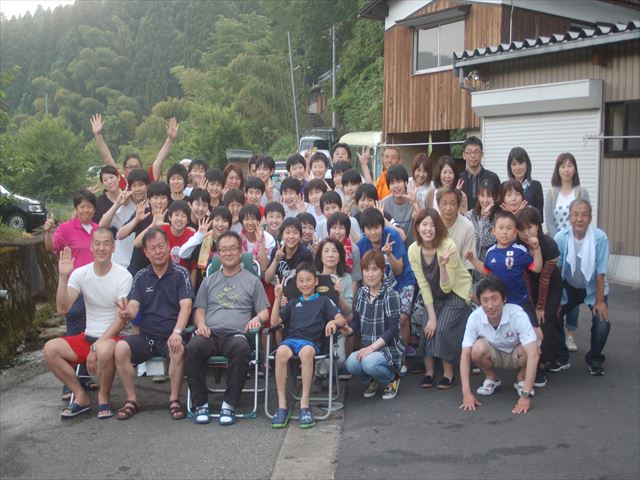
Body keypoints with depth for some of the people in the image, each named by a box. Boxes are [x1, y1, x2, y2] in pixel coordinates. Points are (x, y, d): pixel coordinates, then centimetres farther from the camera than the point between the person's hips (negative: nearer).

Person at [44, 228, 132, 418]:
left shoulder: (123, 276, -10)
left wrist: (97, 346, -21)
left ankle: (103, 397, -8)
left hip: (113, 337, -4)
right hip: (87, 337, 4)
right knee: (50, 349, -18)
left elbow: (121, 319, -14)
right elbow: (63, 308, -8)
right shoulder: (80, 273, 1)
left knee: (104, 350, -37)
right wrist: (63, 277, -19)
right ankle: (80, 396, -2)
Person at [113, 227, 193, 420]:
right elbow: (134, 307, 2)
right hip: (145, 336, 3)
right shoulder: (140, 277, 11)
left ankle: (174, 400, -15)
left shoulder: (180, 273, 2)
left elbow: (186, 305, -9)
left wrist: (177, 332, -26)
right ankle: (131, 400, -12)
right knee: (120, 347, -25)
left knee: (178, 349, -35)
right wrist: (127, 313, -24)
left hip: (170, 337, -3)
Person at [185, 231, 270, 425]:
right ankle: (200, 403, -21)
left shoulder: (252, 280, 19)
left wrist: (257, 318, -6)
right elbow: (199, 310, 21)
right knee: (193, 347, -34)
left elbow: (265, 311, 17)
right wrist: (201, 324, -2)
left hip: (236, 334, -2)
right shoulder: (209, 281, 26)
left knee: (242, 348, -39)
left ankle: (229, 404, -28)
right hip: (210, 333, 2)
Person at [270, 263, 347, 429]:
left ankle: (304, 406, -37)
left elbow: (342, 320, 8)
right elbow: (274, 322, 20)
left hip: (311, 341, -2)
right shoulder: (293, 303, 30)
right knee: (281, 352, -36)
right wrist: (278, 298, 13)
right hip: (291, 339, 2)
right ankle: (282, 406, -32)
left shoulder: (323, 301, 21)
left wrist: (333, 322, -15)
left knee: (307, 351, -41)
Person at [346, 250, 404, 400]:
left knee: (369, 362, -34)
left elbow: (393, 330, -15)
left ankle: (392, 379, 0)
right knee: (351, 363, -27)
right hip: (367, 348, 4)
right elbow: (356, 322, 7)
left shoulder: (391, 295, -11)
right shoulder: (362, 293, 6)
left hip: (390, 348, -4)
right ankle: (372, 380, 8)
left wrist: (372, 347, -22)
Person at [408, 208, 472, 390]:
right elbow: (423, 285, -11)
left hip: (457, 292, -4)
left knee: (443, 328, -19)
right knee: (428, 327, -14)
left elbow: (447, 287, -25)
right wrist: (431, 316, -14)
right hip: (434, 295, 4)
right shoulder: (413, 250, -16)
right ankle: (429, 371, 4)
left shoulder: (448, 246, -28)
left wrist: (442, 265, -42)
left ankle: (448, 373, -3)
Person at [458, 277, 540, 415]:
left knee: (526, 350, -35)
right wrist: (466, 393, -31)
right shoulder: (475, 317, -25)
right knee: (478, 349, -32)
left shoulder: (518, 315, -33)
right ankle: (491, 379, 1)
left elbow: (533, 355, -38)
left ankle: (521, 379, -1)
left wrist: (526, 395, -44)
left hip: (516, 356, -1)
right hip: (494, 355, 1)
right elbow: (465, 355, -22)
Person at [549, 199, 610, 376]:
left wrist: (599, 301, -14)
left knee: (602, 324, -19)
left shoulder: (600, 238, -24)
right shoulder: (561, 238, -20)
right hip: (569, 288, 2)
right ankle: (561, 359, 12)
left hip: (593, 289, -2)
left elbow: (600, 272, -18)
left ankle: (594, 360, 12)